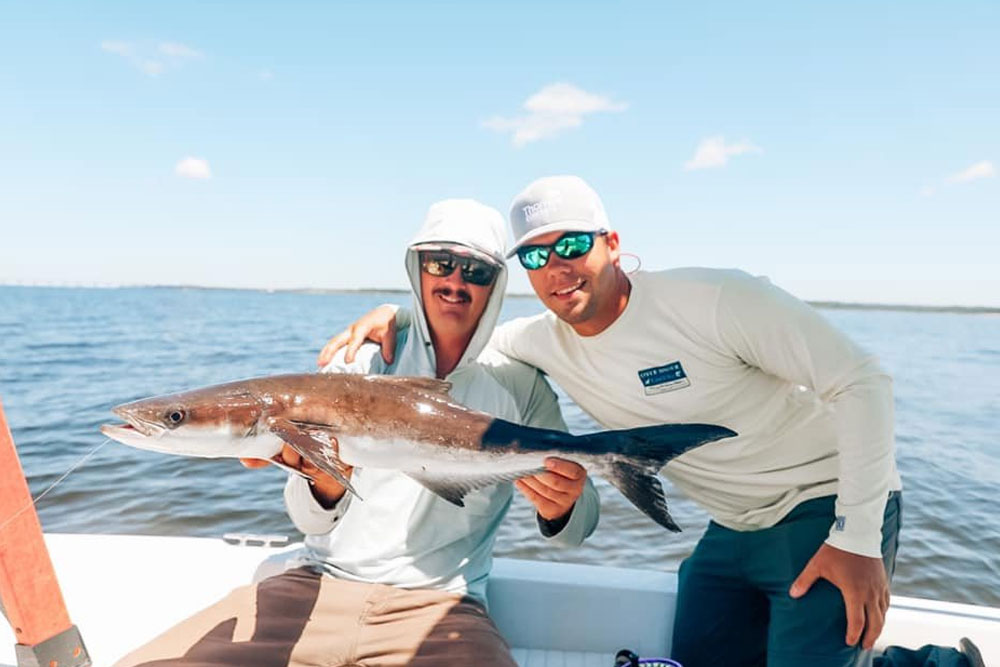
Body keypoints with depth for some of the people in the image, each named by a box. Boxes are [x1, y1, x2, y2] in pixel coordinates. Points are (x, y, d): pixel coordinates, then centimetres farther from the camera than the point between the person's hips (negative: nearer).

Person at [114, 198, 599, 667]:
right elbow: (312, 521, 1)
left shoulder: (519, 384, 1)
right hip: (318, 585, 1)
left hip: (438, 605, 0)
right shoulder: (359, 362, 3)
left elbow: (578, 526, 1)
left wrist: (560, 508, -23)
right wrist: (322, 475, -23)